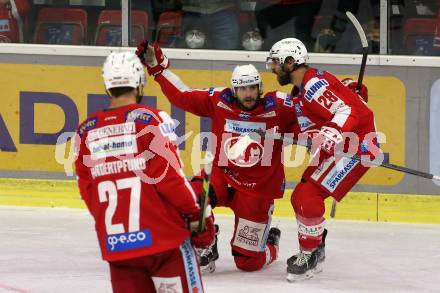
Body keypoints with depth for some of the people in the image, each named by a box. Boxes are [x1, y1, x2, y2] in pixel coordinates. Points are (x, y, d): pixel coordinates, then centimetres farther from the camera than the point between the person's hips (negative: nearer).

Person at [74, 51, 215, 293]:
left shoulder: (86, 130, 7)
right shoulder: (151, 119, -6)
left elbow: (87, 189, 11)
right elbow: (169, 175, -10)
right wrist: (196, 214, 0)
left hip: (114, 243, 4)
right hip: (162, 235, -4)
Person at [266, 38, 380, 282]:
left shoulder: (314, 83, -20)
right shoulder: (299, 91, 14)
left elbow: (347, 112, -29)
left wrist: (329, 136, -41)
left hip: (357, 145, -11)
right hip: (336, 147, 11)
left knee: (309, 196, -17)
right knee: (300, 197, 12)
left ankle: (310, 256, -6)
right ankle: (314, 251, 26)